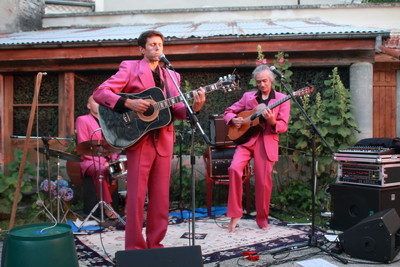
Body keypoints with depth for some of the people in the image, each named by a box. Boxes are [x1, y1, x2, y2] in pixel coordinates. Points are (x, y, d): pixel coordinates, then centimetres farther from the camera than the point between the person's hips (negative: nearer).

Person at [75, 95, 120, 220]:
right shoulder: (82, 120, 5)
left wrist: (113, 160, -6)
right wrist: (102, 162, -16)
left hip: (109, 161, 5)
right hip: (90, 161, -5)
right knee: (100, 170, -38)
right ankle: (107, 206, -29)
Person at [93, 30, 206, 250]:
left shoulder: (171, 76, 17)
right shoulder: (130, 68, 3)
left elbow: (176, 109, 9)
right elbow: (100, 92, -6)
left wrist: (193, 107, -12)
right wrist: (128, 103, -20)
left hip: (164, 141, 5)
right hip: (139, 139, -4)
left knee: (161, 197, 8)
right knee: (136, 197, -2)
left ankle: (155, 246, 20)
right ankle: (134, 248, 10)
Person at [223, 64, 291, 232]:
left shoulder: (282, 99, 6)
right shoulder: (248, 96, 12)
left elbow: (283, 126, -1)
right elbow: (228, 112, 15)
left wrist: (272, 121, -22)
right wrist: (234, 119, -7)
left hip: (267, 143, -1)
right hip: (246, 138, 1)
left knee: (263, 181, -1)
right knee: (234, 169, -21)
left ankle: (262, 219, 20)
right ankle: (235, 214, -10)